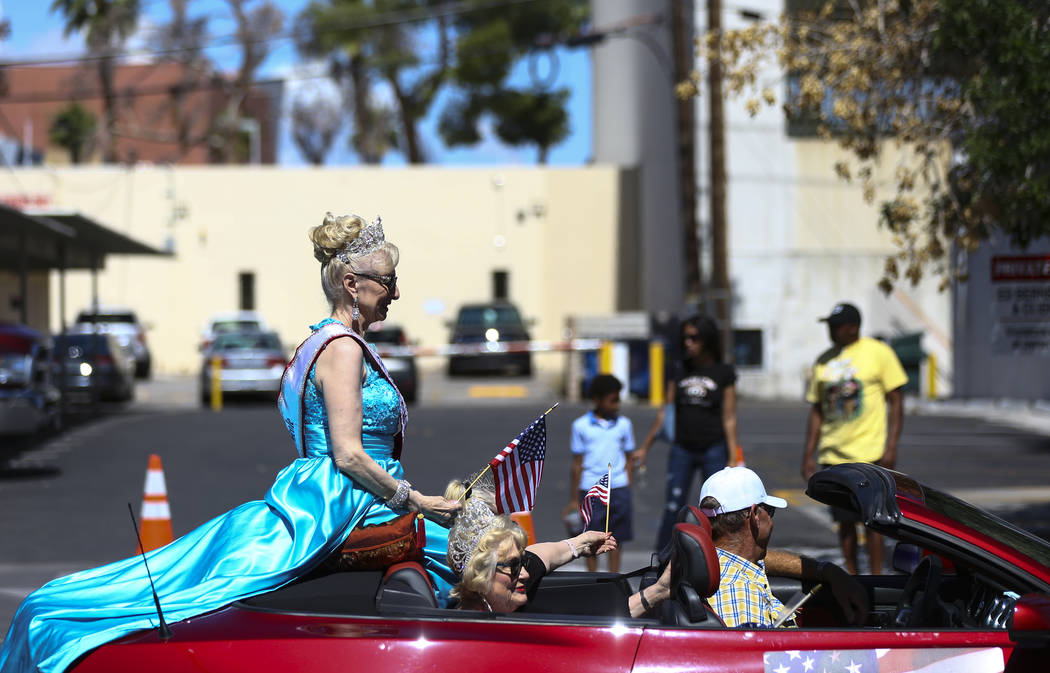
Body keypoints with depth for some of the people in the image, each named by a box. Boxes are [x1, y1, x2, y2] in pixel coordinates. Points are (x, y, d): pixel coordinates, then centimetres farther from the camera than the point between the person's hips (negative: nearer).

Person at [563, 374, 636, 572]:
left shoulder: (623, 424, 6)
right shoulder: (581, 426, 0)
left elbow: (629, 459, 12)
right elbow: (577, 464, 3)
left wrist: (627, 488, 5)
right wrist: (574, 500, 3)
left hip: (618, 487, 2)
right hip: (590, 487, -2)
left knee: (616, 537, 4)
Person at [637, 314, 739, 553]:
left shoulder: (723, 373, -2)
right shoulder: (679, 371, 5)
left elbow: (729, 418, -2)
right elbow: (666, 413, 9)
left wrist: (734, 459, -6)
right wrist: (645, 448, 8)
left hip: (713, 450, -2)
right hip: (682, 450, 2)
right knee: (672, 509, -3)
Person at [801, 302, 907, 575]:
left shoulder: (878, 352, -1)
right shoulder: (824, 361, 12)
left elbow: (896, 402, -2)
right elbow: (817, 412, 16)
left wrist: (891, 447, -11)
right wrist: (809, 455, 11)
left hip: (870, 453, -4)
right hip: (834, 457, 4)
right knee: (845, 520, 6)